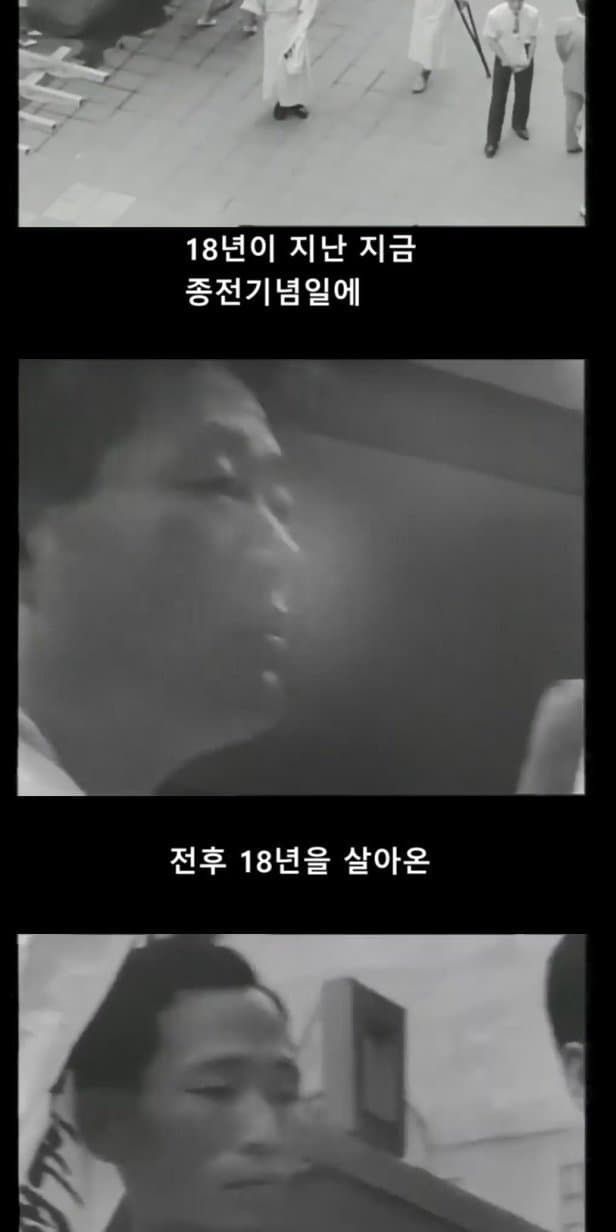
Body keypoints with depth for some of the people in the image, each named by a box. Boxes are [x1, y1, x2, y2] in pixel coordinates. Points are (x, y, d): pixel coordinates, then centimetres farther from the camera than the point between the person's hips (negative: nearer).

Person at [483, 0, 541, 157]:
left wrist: (529, 59, -14)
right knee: (498, 99, 3)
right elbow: (491, 40, -13)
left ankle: (519, 125, 47)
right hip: (503, 61, -2)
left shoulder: (533, 13, -20)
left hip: (524, 62, 2)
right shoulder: (495, 15, -25)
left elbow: (533, 39, -5)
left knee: (523, 96, 18)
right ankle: (492, 140, 17)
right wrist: (507, 61, -15)